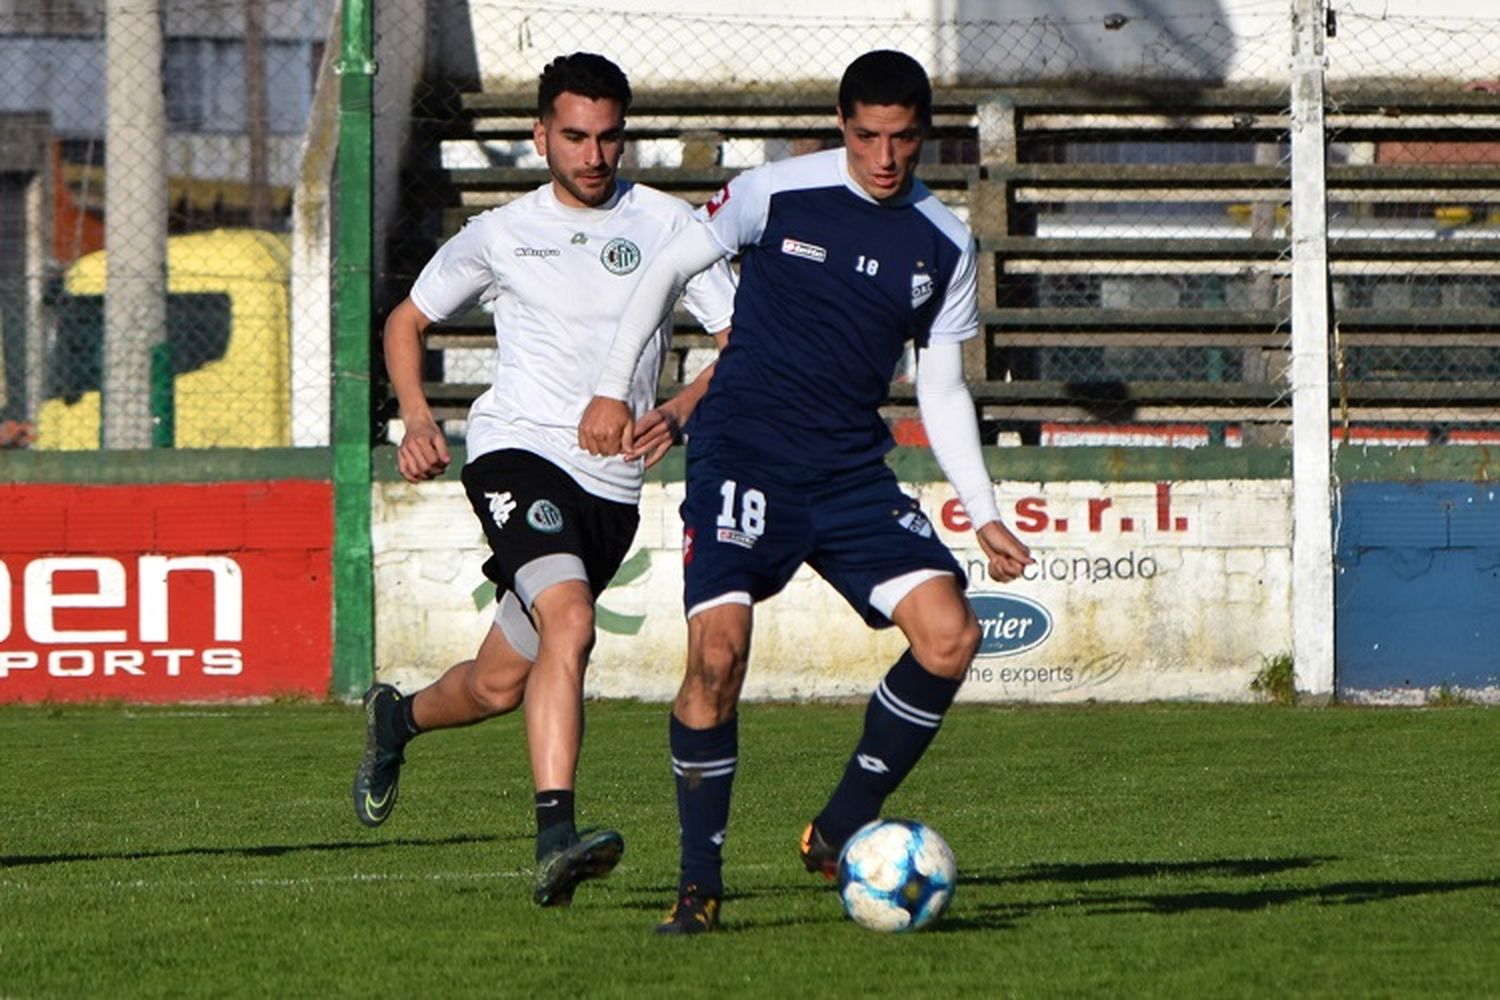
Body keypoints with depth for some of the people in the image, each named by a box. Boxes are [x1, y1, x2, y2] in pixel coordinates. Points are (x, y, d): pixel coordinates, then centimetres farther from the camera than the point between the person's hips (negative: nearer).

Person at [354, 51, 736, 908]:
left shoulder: (668, 225, 6)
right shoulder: (502, 235, 7)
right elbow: (409, 321, 20)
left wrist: (681, 412, -16)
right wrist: (418, 419, 2)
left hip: (614, 484, 3)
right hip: (518, 453, -3)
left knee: (502, 684, 10)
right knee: (570, 624, -30)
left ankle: (397, 719, 44)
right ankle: (556, 840, -38)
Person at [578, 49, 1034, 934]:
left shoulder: (944, 244, 5)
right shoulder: (777, 194, -6)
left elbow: (942, 389, 12)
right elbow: (670, 270, 8)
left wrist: (985, 515, 5)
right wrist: (613, 389, 4)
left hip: (852, 471, 4)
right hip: (743, 452, -4)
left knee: (951, 636, -14)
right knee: (718, 652, -21)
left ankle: (840, 834, 2)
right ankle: (700, 884, -8)